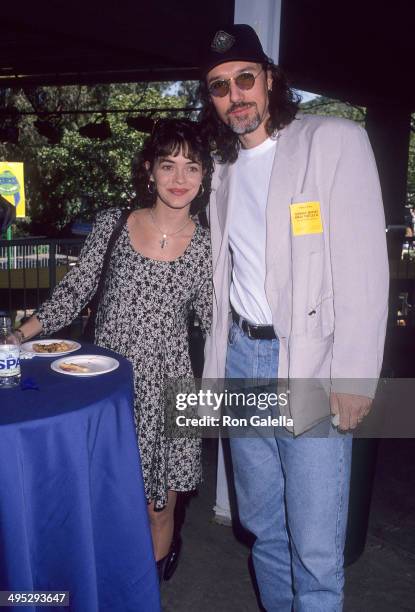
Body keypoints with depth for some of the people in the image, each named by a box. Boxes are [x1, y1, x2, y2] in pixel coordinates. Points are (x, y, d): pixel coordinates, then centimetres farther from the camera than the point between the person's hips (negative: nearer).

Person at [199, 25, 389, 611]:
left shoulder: (335, 141, -4)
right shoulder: (224, 168, 14)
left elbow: (364, 266, -10)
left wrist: (353, 376, -15)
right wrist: (218, 360, 10)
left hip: (310, 361, -5)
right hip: (240, 355, 6)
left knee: (316, 547, -1)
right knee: (263, 524, 17)